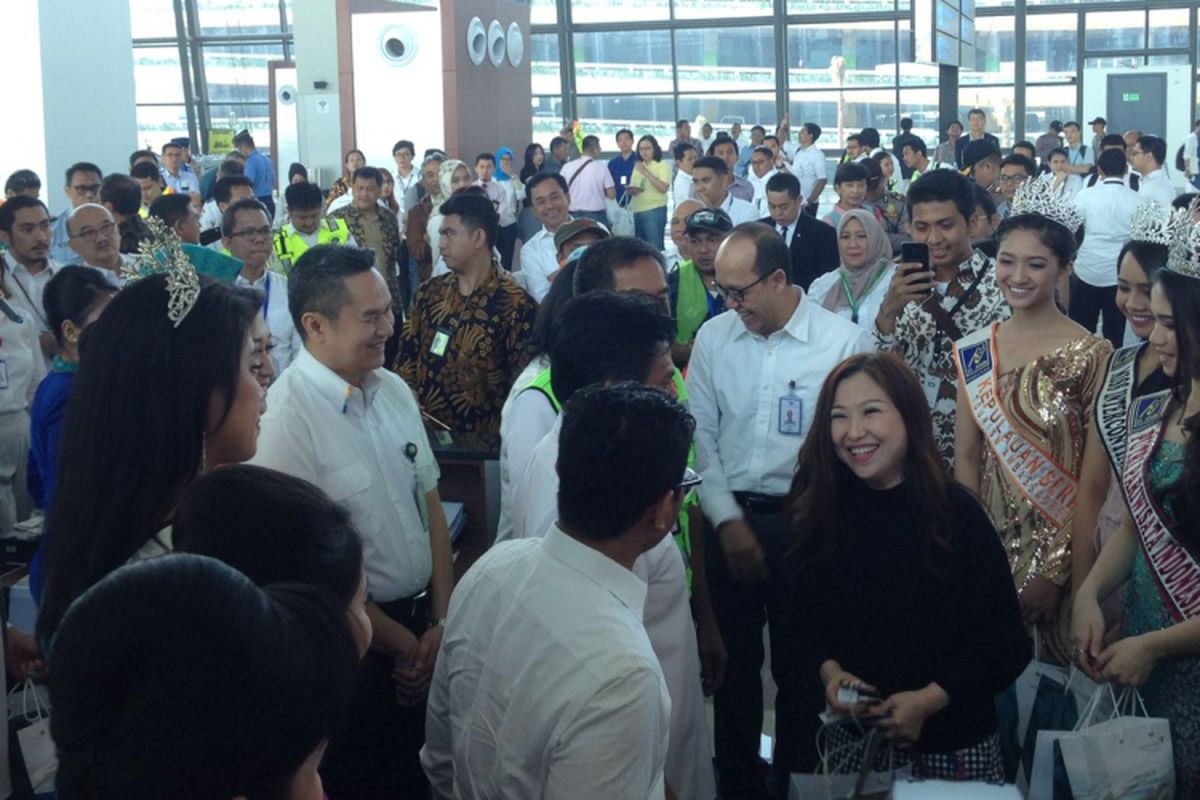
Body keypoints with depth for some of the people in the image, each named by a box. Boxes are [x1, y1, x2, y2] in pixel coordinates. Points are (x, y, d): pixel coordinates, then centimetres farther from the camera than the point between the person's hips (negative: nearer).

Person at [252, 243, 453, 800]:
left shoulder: (395, 392, 2)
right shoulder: (286, 417, -21)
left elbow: (430, 507, 7)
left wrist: (440, 622, -1)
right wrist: (400, 644, -10)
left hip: (421, 628, 6)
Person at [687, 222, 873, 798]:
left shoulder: (844, 342, -10)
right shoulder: (713, 337, 2)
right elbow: (700, 436, 3)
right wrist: (730, 522, -3)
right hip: (728, 518, 3)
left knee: (799, 663, 8)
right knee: (732, 658, 13)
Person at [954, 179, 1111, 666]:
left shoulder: (1090, 355, -11)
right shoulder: (975, 352, 2)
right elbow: (966, 456, 4)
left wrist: (1056, 570, -12)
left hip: (1060, 549, -4)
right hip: (990, 541, 4)